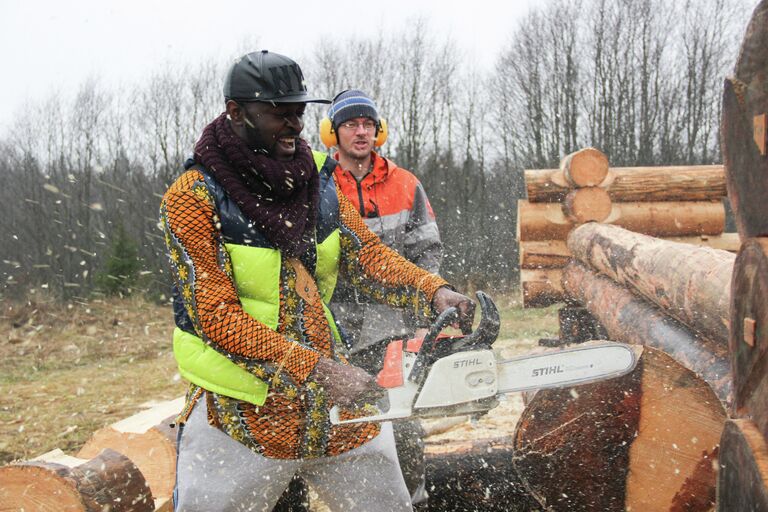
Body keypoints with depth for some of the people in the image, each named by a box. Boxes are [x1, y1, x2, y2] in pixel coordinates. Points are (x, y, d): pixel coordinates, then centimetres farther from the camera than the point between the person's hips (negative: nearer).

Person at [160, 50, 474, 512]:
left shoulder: (316, 179, 4)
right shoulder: (193, 199, -13)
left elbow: (367, 255, 4)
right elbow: (216, 317, -20)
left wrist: (434, 292, -15)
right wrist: (315, 370, -26)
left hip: (334, 394, 6)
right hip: (240, 413, -5)